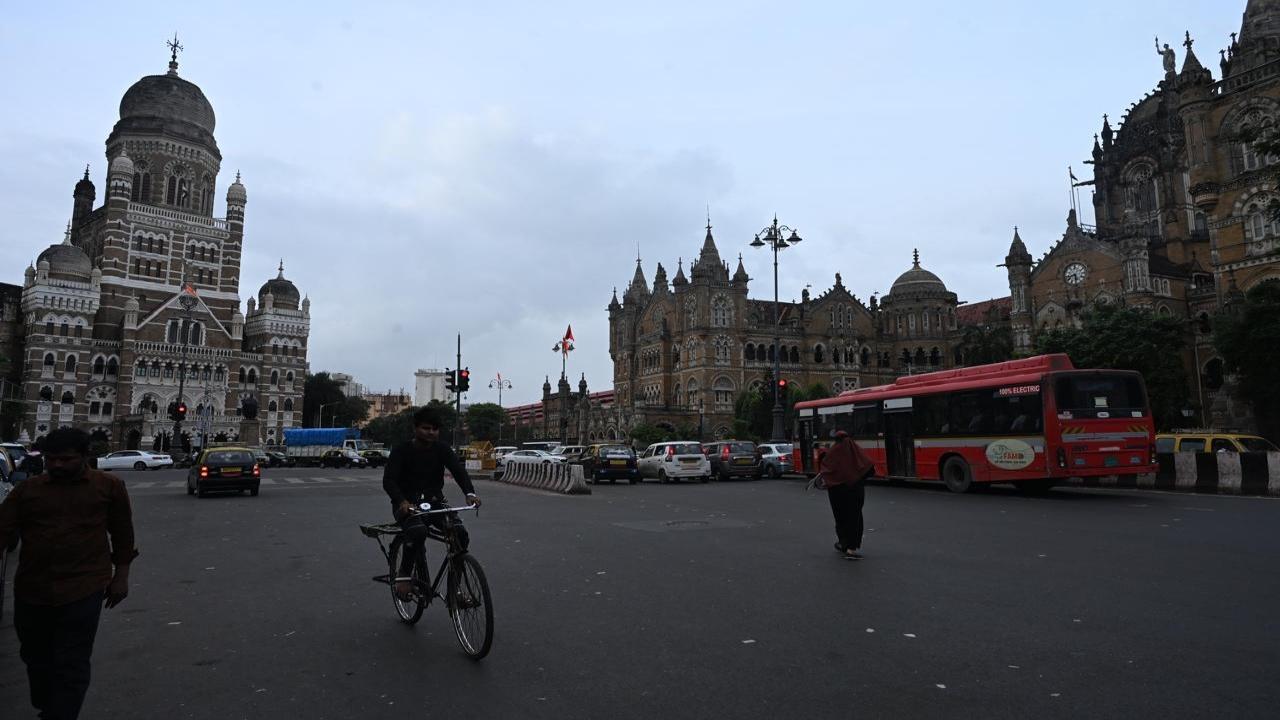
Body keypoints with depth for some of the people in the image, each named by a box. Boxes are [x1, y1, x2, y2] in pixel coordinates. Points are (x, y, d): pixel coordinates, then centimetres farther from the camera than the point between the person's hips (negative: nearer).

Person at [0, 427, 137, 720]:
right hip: (31, 590, 4)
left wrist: (121, 576, 2)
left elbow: (122, 533, 4)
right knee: (36, 659, 20)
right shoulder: (26, 489, 4)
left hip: (83, 589, -4)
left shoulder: (109, 486, -1)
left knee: (71, 665, -3)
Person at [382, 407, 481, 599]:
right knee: (418, 532, -36)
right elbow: (388, 480, -18)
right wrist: (402, 501, -39)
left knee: (460, 533, -21)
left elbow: (458, 470, -14)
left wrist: (470, 493, -35)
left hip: (434, 503, 3)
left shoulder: (442, 449, 1)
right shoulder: (401, 450, -7)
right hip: (407, 504, -3)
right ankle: (403, 576, -11)